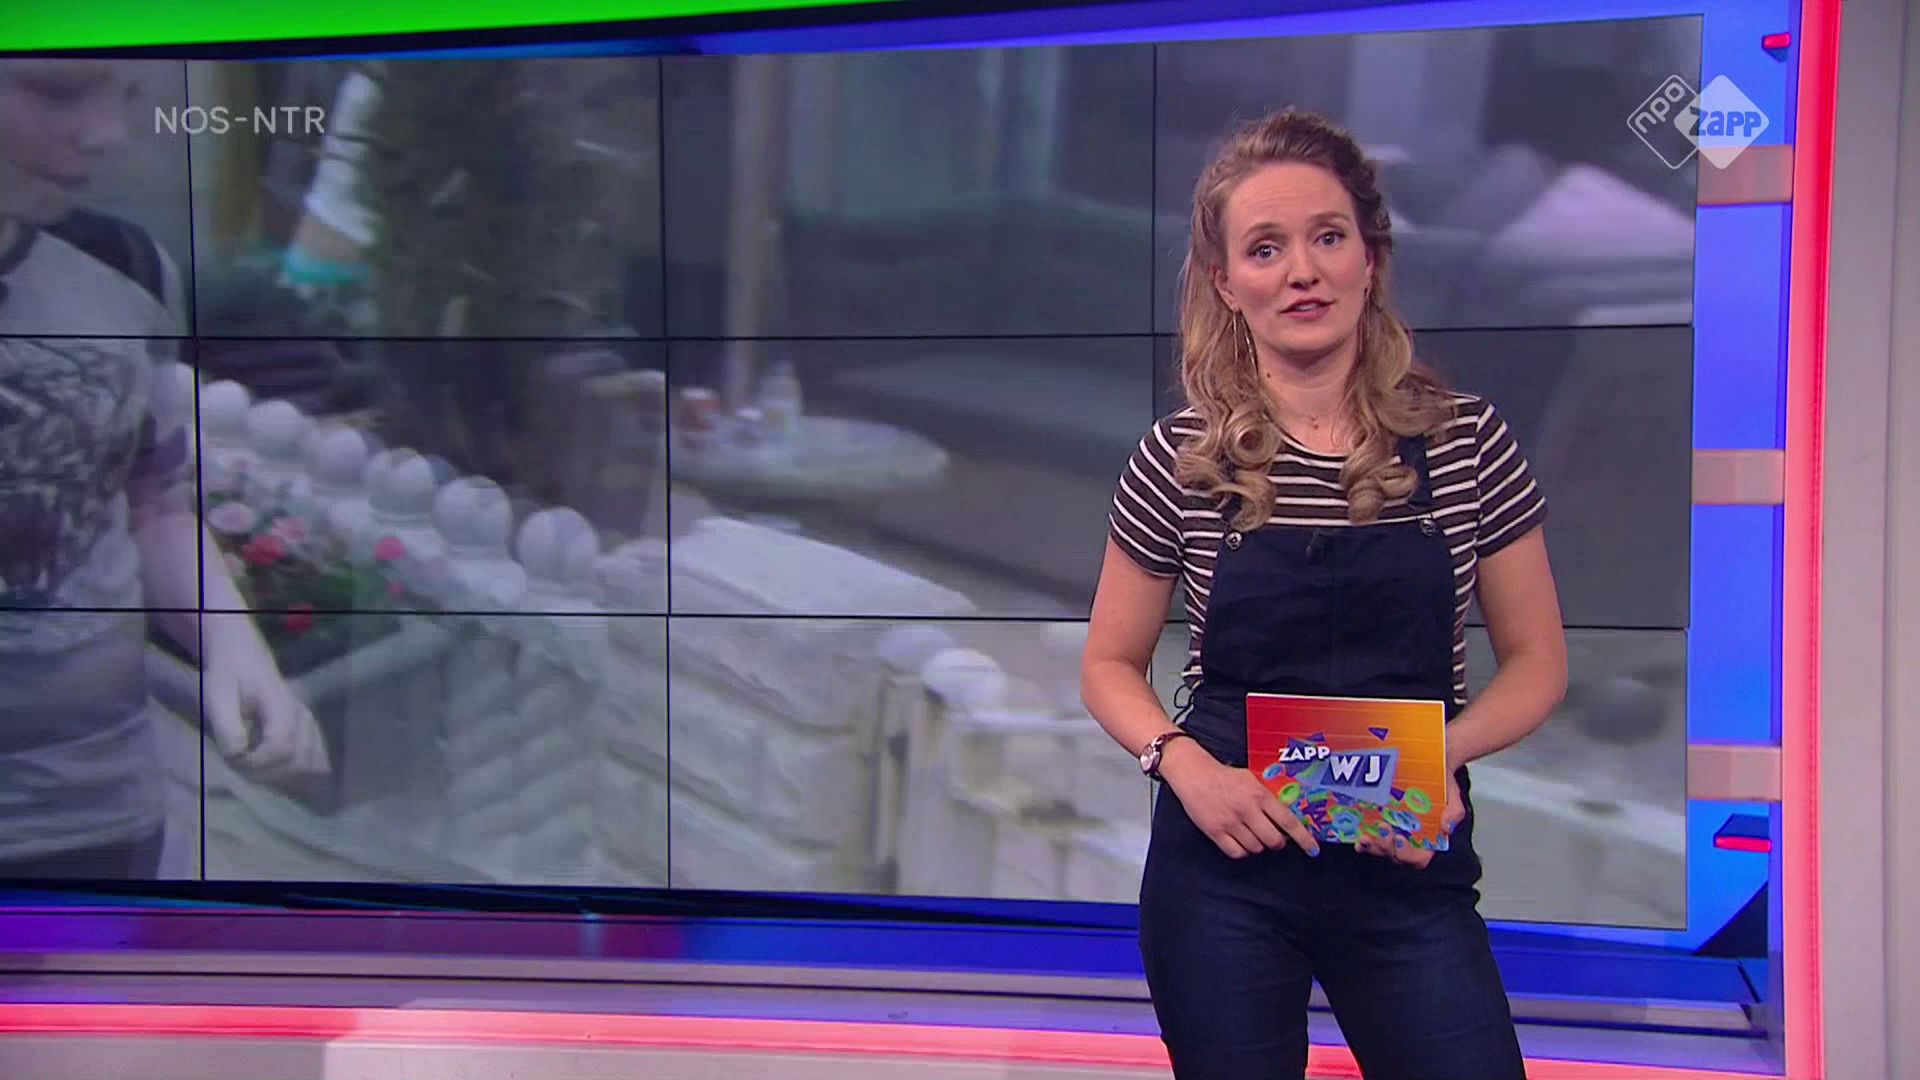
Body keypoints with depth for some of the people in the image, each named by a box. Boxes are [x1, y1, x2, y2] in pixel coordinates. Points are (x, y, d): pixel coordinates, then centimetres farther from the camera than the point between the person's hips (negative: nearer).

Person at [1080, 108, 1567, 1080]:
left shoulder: (1468, 443, -2)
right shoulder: (1179, 460, -3)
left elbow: (1536, 660, 5)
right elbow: (1110, 665, 6)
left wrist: (1446, 751, -14)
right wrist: (1186, 765, -13)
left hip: (1408, 865, 0)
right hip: (1223, 864, 0)